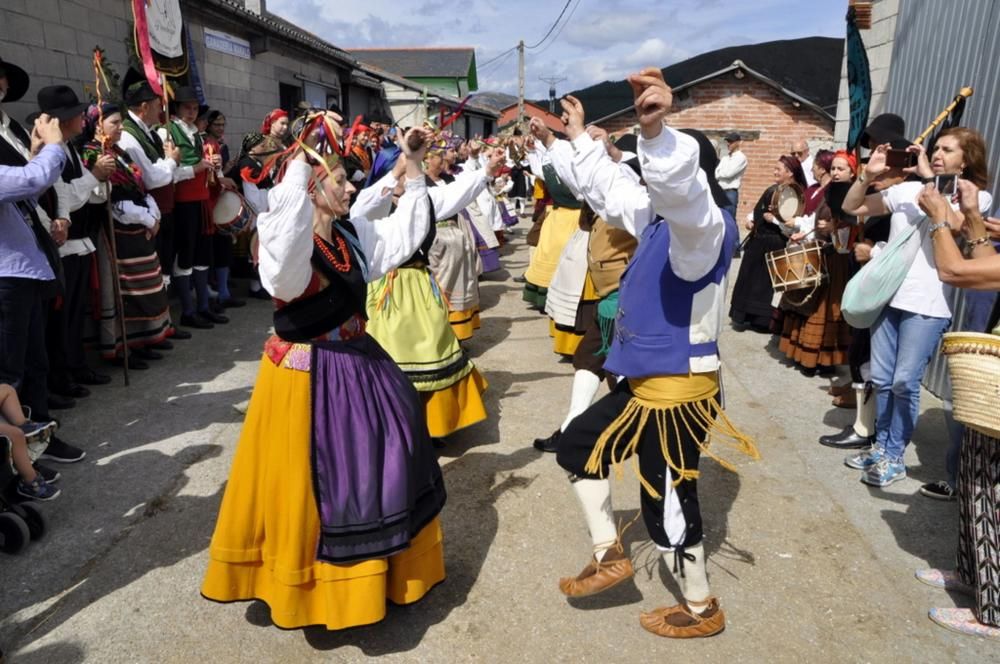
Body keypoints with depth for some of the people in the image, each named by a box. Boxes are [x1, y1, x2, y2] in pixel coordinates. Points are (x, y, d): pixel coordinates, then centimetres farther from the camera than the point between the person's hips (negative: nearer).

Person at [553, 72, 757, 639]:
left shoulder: (706, 225, -20)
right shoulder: (664, 219, 8)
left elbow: (678, 185, -45)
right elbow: (611, 187, 22)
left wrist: (656, 130, -60)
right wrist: (580, 136, 28)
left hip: (678, 388, -10)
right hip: (646, 381, 10)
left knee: (668, 501, 5)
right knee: (577, 447, 20)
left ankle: (702, 610, 31)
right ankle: (610, 555, 33)